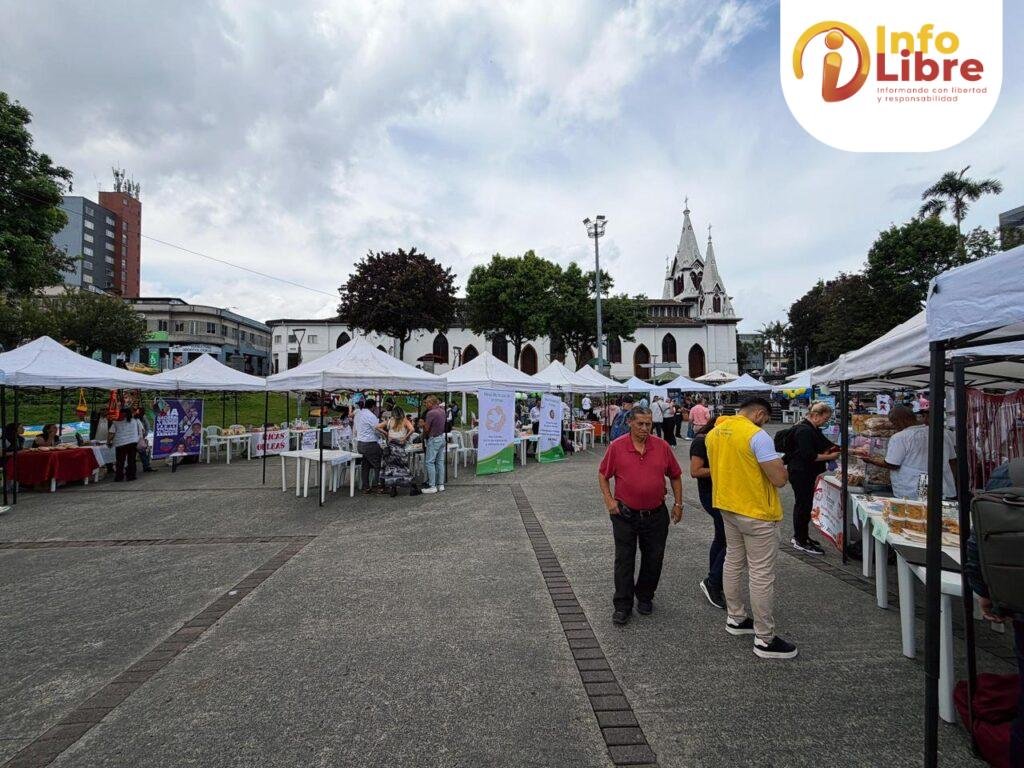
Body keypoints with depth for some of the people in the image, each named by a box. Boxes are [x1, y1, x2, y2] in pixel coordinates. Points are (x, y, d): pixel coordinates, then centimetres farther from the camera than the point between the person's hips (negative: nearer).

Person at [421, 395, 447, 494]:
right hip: (442, 438, 9)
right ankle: (441, 485, 15)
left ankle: (432, 486, -5)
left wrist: (423, 423, 5)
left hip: (434, 439, -8)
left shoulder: (430, 413, -18)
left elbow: (427, 428, -13)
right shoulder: (441, 410, 6)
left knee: (429, 462, -3)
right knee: (440, 462, 11)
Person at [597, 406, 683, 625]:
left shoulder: (662, 446, -2)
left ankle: (645, 597, 34)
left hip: (656, 515, 2)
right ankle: (622, 605, 17)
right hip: (625, 515, -2)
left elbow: (675, 476, 9)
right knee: (624, 560, 4)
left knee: (654, 559, 13)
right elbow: (603, 475, 3)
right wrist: (609, 500, -6)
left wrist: (678, 503, 7)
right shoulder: (616, 447, -7)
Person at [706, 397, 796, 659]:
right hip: (757, 513, -8)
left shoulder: (714, 432, 3)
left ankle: (735, 618, 35)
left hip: (727, 507, 8)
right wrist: (781, 466, 0)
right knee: (762, 574, 2)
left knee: (733, 562, 20)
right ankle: (765, 640, 12)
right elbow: (780, 479, -21)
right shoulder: (757, 435, -21)